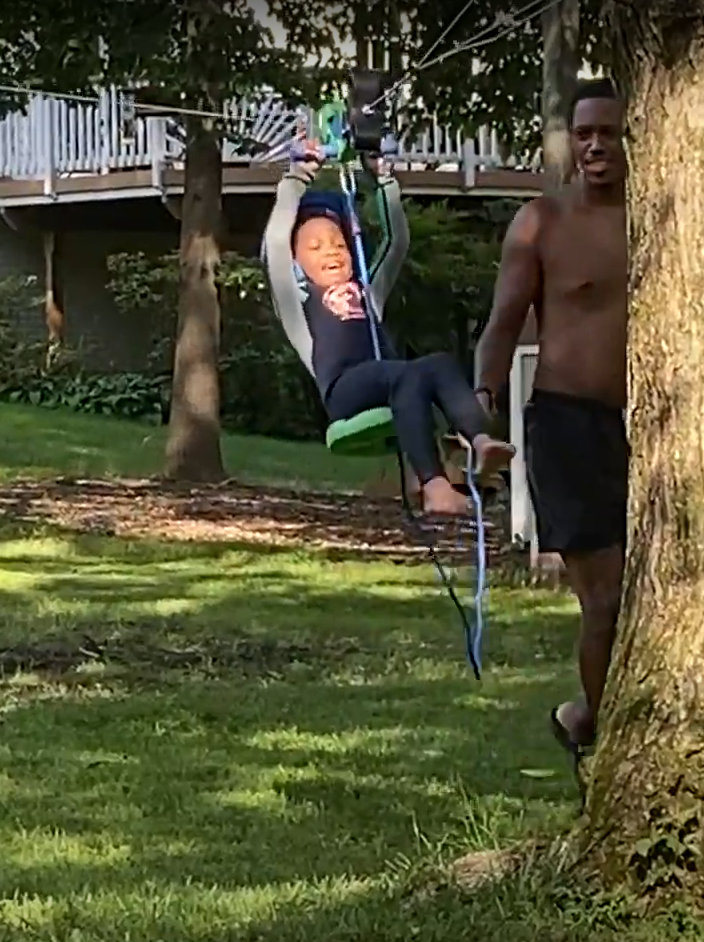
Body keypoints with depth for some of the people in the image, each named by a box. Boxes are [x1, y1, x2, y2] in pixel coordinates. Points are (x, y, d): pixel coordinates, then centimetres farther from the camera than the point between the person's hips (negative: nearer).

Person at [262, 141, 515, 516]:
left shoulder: (367, 294, 38)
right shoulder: (299, 301, 24)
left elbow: (398, 241, 36)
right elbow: (276, 243, 12)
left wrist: (384, 181, 30)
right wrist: (296, 179, 16)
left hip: (393, 387, 5)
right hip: (345, 393, -5)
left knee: (440, 364, -27)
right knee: (412, 373, -35)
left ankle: (480, 441, -51)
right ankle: (433, 484, -52)